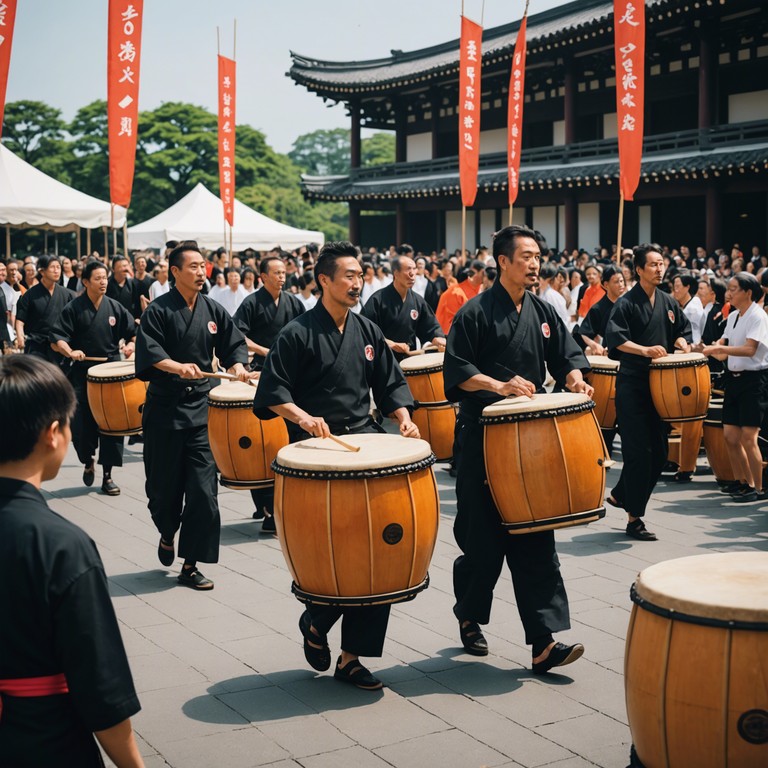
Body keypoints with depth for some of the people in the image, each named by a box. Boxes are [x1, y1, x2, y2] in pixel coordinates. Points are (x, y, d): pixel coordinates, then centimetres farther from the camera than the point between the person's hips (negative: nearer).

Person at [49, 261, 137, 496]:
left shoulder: (115, 307, 5)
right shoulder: (74, 309, -2)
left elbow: (134, 332, 12)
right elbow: (56, 339, -6)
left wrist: (131, 344, -10)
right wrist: (70, 352, -25)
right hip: (82, 373, -1)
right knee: (80, 425, -5)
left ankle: (107, 476, 10)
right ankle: (87, 462, 24)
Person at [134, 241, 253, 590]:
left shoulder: (213, 311, 9)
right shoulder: (159, 310, -4)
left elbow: (235, 344, 14)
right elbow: (148, 350, -16)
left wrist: (236, 364, -7)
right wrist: (179, 367, -32)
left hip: (202, 408, 3)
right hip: (164, 408, -3)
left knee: (203, 490, -4)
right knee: (163, 485, 7)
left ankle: (190, 565, 6)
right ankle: (167, 533, 40)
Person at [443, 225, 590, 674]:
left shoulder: (543, 312, 11)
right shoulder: (476, 313, -5)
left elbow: (567, 354, 15)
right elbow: (456, 371, -9)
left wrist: (576, 380, -6)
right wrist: (499, 386, -21)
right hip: (483, 438, -4)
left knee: (535, 540, 0)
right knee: (483, 537, 3)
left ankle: (544, 642, -1)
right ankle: (469, 616, 29)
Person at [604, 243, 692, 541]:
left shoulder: (668, 303, 11)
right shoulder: (626, 303, -8)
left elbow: (683, 329, 22)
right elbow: (614, 337, -19)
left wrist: (681, 342, 0)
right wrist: (645, 350, -30)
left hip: (660, 383, 7)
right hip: (632, 385, -7)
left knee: (659, 452, 9)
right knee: (639, 451, -7)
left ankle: (619, 495, 28)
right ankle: (634, 518, 2)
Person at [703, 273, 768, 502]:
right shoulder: (732, 316, 12)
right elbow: (724, 350, 15)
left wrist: (719, 348, -26)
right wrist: (711, 350, -3)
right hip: (734, 378, 8)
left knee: (748, 437, -9)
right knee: (730, 435, 8)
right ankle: (742, 482, 22)